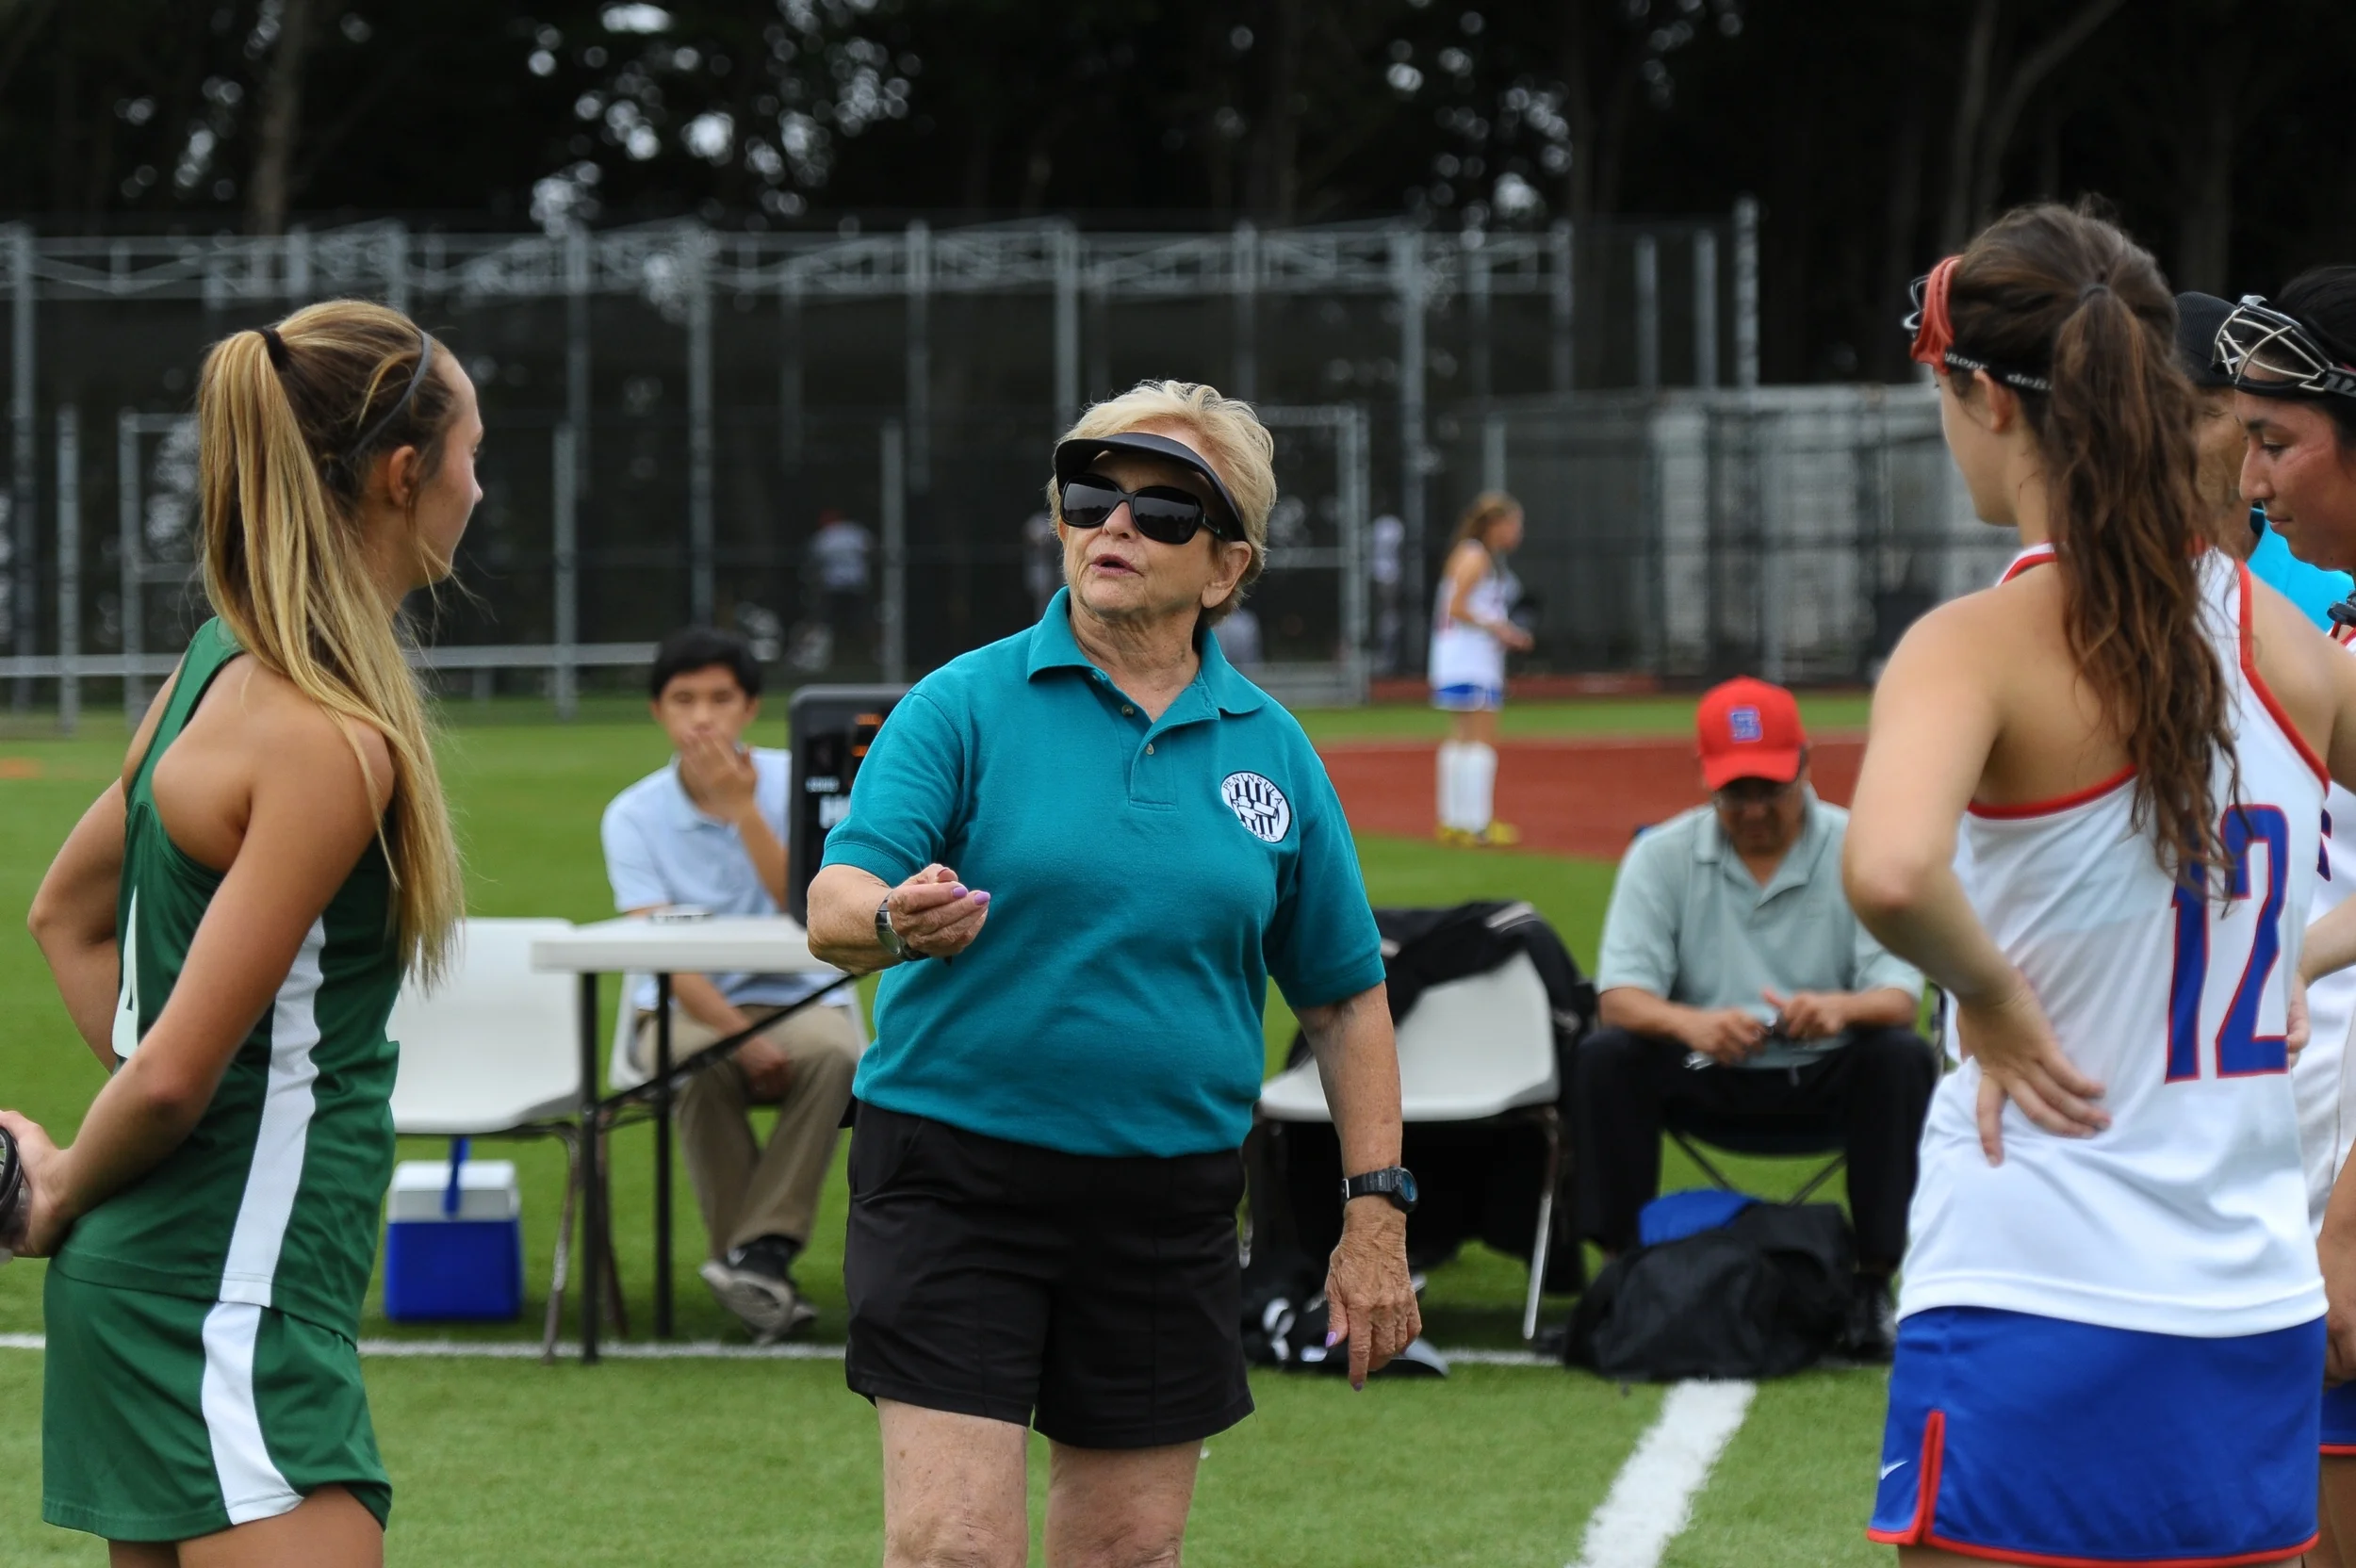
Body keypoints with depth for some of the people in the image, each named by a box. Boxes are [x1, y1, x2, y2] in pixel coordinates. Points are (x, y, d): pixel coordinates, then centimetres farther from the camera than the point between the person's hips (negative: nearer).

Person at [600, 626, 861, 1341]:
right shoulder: (634, 814, -4)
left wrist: (742, 808, -24)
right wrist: (738, 1034, -29)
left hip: (800, 999, 0)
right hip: (688, 1011, 0)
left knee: (831, 1050, -35)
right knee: (701, 1063, -36)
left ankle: (761, 1251, -37)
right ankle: (762, 1277, -29)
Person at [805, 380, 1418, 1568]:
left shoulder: (1272, 752, 7)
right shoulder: (964, 704, -3)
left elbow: (1342, 996, 13)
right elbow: (834, 905, -15)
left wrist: (1375, 1210, 5)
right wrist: (895, 923, -39)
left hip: (1168, 1198, 3)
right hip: (953, 1177, -3)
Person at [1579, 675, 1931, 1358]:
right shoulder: (1661, 855, -4)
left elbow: (1901, 996, -15)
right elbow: (1619, 995, -13)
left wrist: (1841, 1007, -41)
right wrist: (1692, 1023, -38)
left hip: (1826, 1070, -1)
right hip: (1704, 1072, 1)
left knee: (1904, 1058, -30)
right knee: (1606, 1056, -26)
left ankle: (1873, 1280, -19)